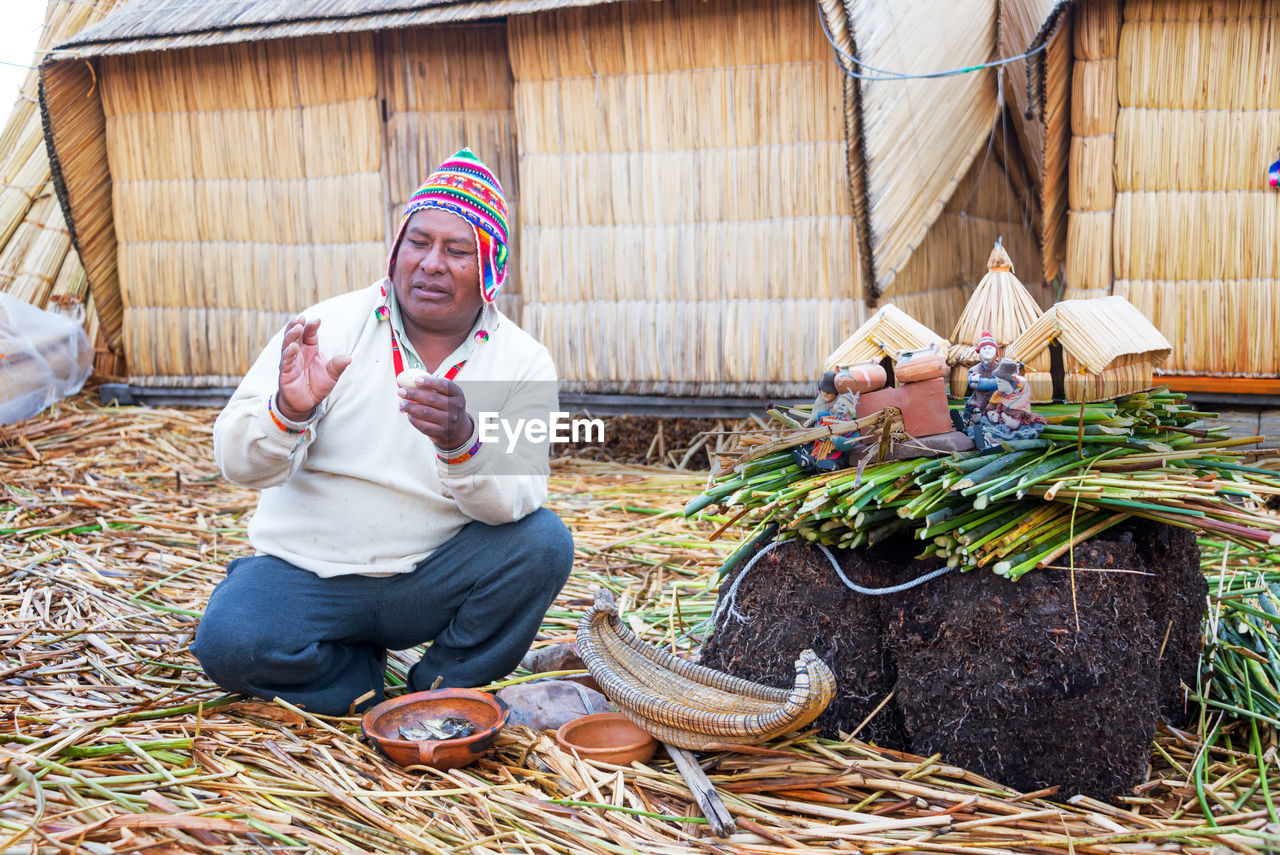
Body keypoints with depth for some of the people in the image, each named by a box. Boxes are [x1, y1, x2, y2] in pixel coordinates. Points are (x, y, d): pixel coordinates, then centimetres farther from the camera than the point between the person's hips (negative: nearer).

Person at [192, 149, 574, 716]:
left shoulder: (523, 362, -5)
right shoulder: (328, 328, -7)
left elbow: (516, 501, -17)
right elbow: (238, 463, -13)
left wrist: (460, 441, -38)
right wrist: (288, 411, -35)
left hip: (431, 579, 1)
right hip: (307, 571, 0)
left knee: (544, 541, -24)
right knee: (228, 643, -28)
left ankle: (443, 687, 0)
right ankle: (364, 680, 4)